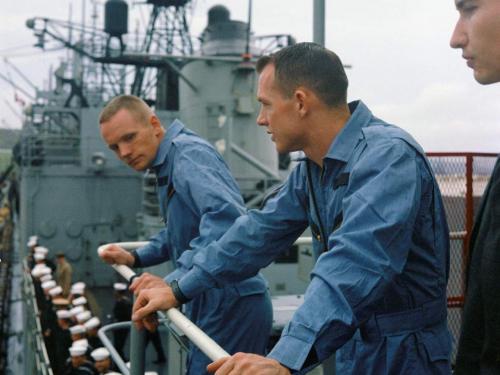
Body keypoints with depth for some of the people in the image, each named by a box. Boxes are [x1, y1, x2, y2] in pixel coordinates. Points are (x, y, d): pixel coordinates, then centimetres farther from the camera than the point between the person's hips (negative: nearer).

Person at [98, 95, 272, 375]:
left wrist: (176, 282, -35)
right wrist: (135, 259, 19)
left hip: (232, 305, -10)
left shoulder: (188, 153, -16)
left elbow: (225, 217, -32)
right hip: (215, 302, 10)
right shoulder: (168, 165, 16)